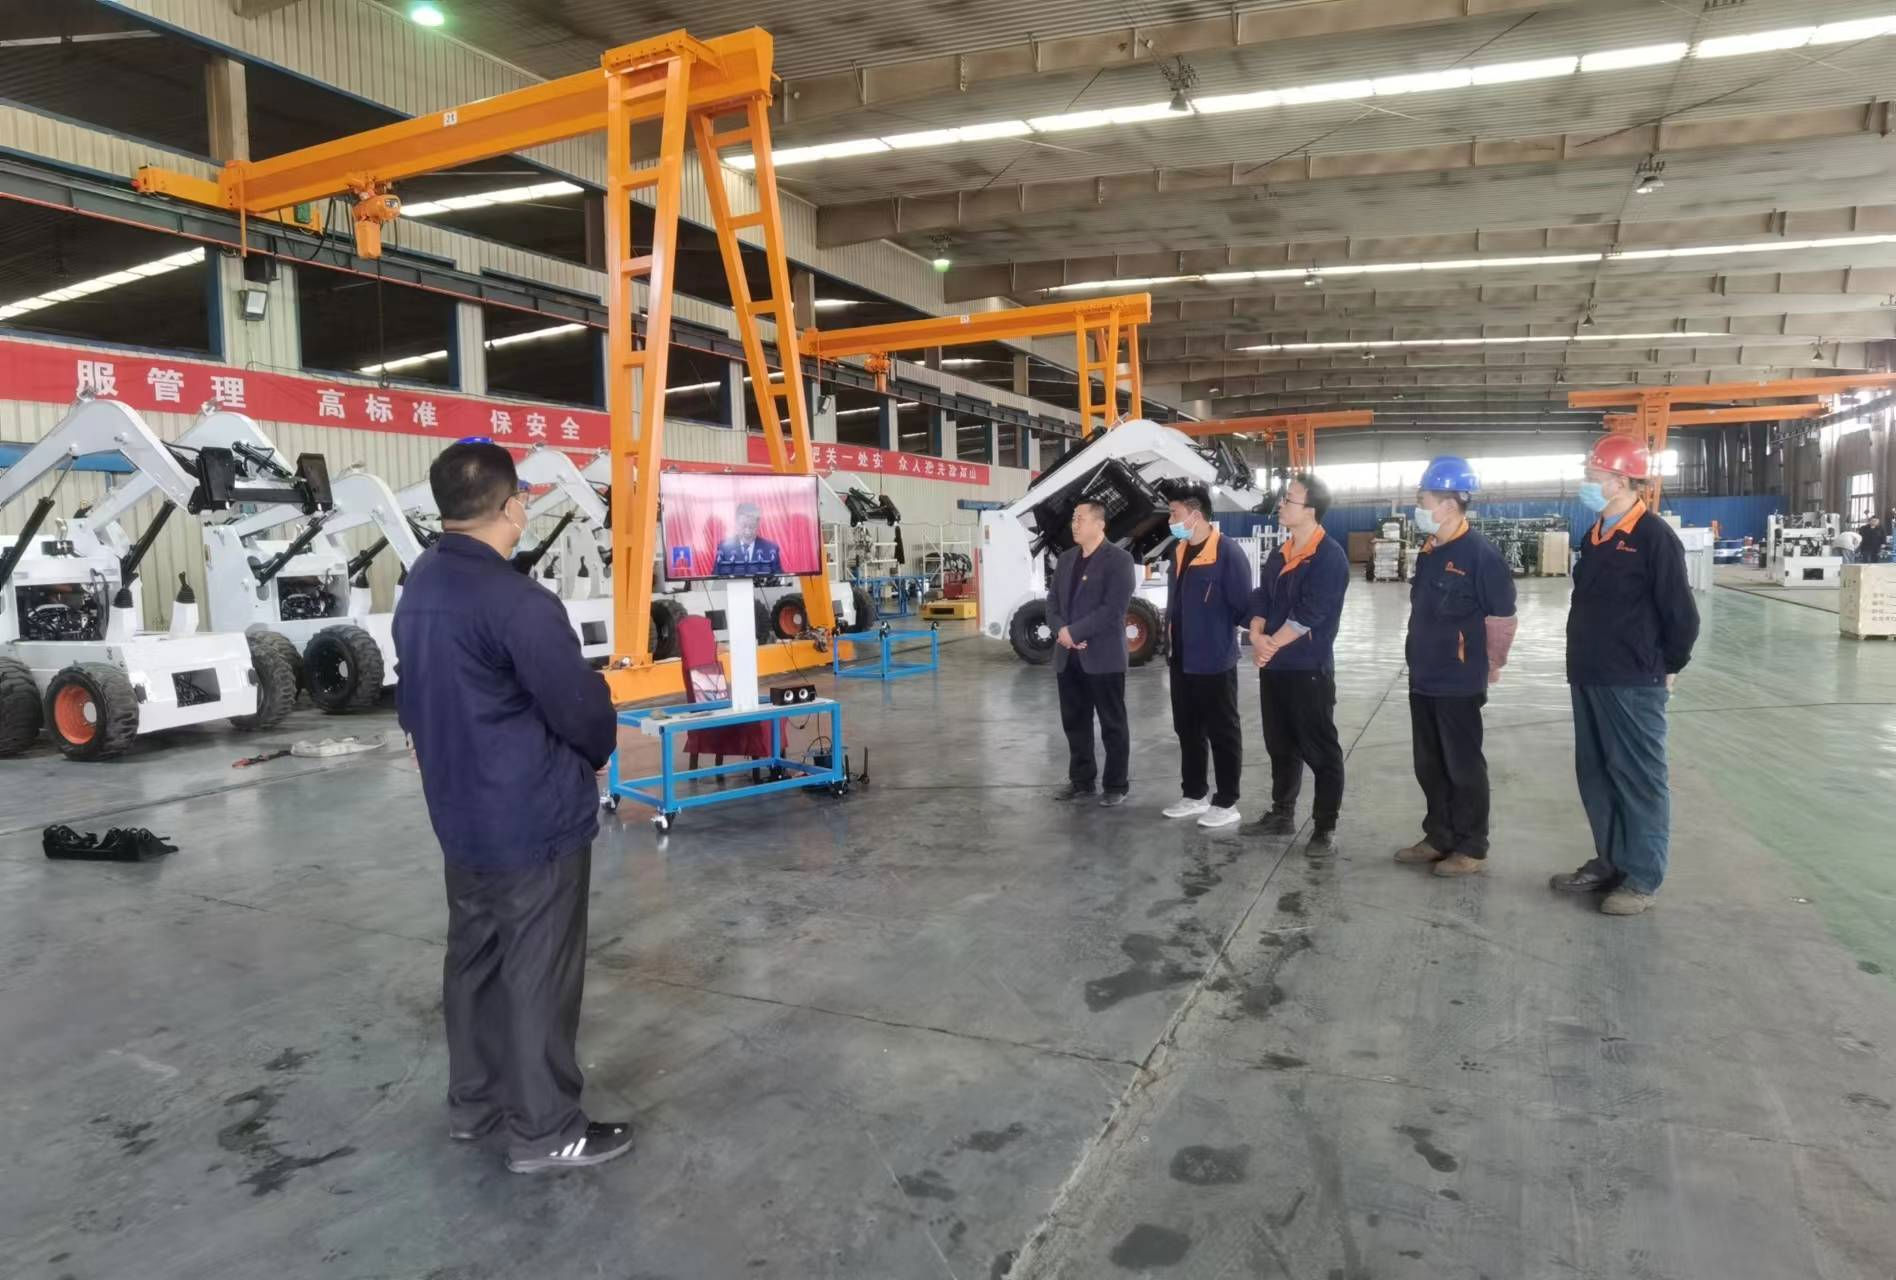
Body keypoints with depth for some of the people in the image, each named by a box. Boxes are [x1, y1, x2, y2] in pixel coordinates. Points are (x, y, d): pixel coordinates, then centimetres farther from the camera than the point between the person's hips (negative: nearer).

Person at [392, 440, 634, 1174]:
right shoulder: (516, 601, -24)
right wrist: (596, 750, 1)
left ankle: (474, 1101, 35)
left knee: (475, 958, 20)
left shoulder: (419, 590, 6)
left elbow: (415, 703, 15)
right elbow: (581, 708, -19)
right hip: (536, 819, -9)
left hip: (461, 814, 9)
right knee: (540, 973, 3)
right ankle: (545, 1130, 15)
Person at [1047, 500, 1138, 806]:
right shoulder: (1066, 559, 15)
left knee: (1112, 725, 4)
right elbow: (1053, 601, 12)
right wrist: (1061, 630, -8)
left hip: (1103, 656, -6)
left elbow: (1113, 609, -17)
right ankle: (1081, 780, 25)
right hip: (1068, 657, 7)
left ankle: (1117, 785, 14)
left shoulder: (1119, 559, -8)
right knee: (1074, 722, 12)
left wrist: (1075, 632, -17)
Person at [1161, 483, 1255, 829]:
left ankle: (1226, 803, 14)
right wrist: (1170, 642, 11)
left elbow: (1242, 606, -14)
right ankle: (1194, 795, 29)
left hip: (1214, 661, -8)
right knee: (1187, 731, 16)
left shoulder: (1228, 554, -16)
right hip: (1181, 661, 8)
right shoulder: (1179, 552, 9)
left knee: (1223, 733, 4)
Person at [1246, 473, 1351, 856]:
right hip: (1273, 667, 8)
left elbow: (1309, 615, -19)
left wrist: (1272, 644, -13)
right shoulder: (1279, 556, 12)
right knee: (1280, 745, 17)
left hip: (1309, 669, -8)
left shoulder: (1330, 557, -14)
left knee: (1320, 750, 0)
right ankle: (1282, 813, 30)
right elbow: (1260, 600, 8)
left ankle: (1325, 828, 7)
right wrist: (1257, 638, -11)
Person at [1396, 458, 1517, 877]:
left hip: (1458, 683, -8)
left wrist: (1490, 665, -4)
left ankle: (1472, 849, 15)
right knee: (1429, 765, 16)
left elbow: (1502, 617, -14)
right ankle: (1439, 837, 28)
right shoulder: (1429, 552, 9)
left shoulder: (1480, 554, -17)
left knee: (1464, 766, 3)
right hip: (1423, 680, 8)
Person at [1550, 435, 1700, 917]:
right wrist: (1583, 661, 15)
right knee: (1595, 775, 14)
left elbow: (1681, 613, -12)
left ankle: (1643, 877, 9)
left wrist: (1668, 666, -3)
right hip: (1589, 680, 9)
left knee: (1639, 779, 0)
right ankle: (1611, 862, 26)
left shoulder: (1654, 537, -13)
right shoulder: (1594, 536, 12)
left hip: (1634, 684, -8)